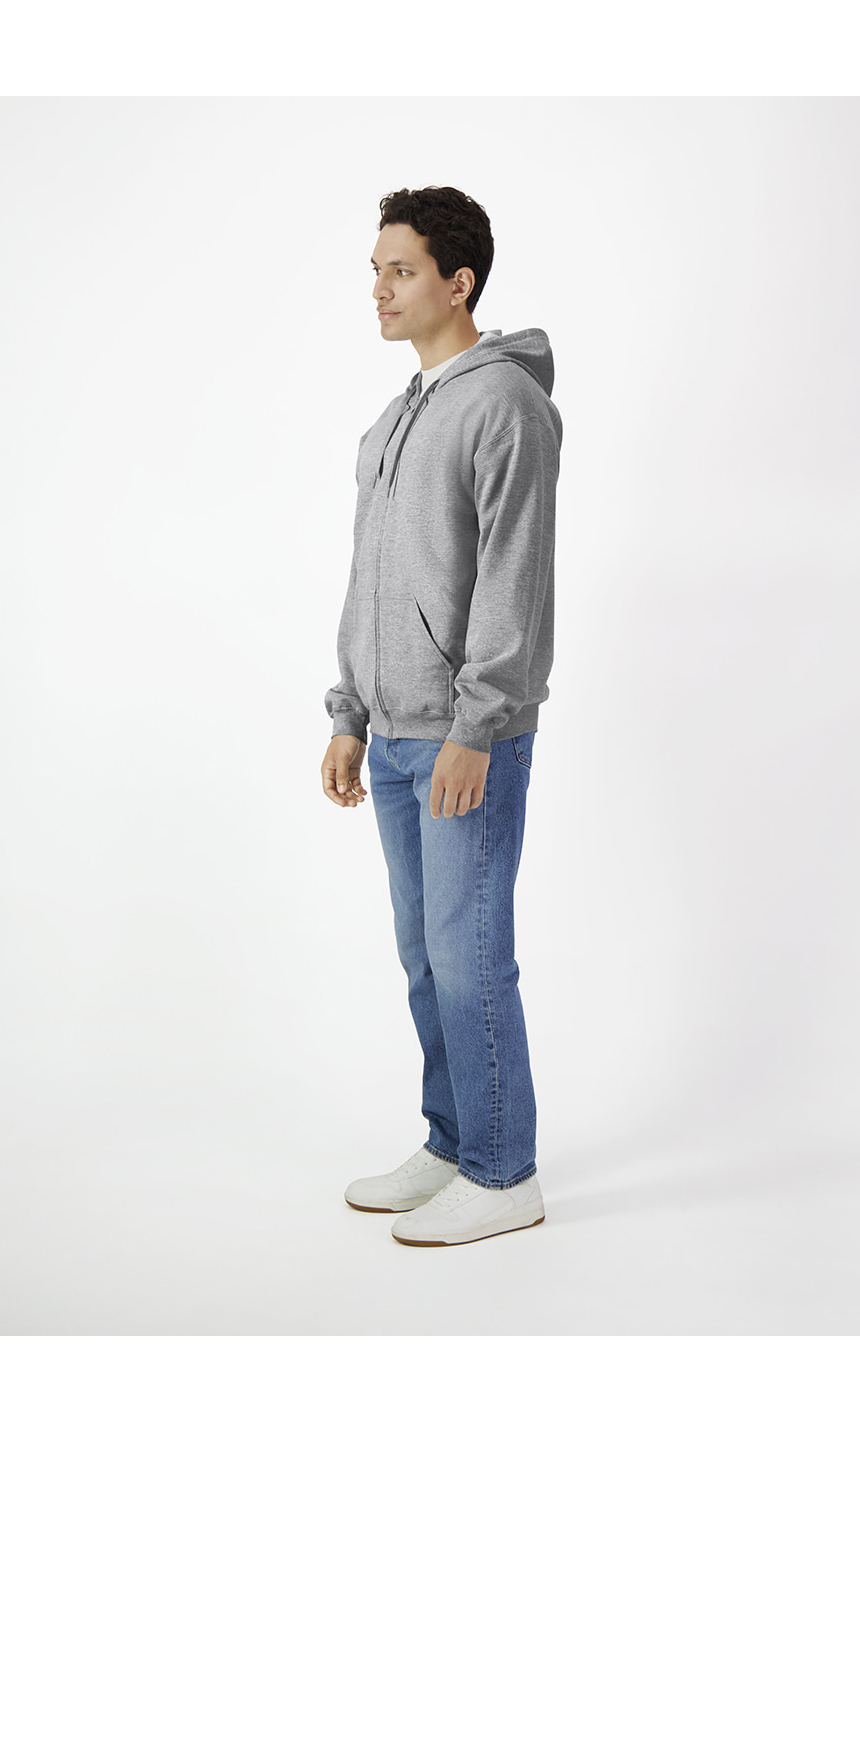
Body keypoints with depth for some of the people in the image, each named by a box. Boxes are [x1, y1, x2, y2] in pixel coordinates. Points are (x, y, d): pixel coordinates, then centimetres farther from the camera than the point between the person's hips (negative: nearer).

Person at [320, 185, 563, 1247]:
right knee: (425, 953, 13)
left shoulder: (510, 405, -11)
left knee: (468, 956, -4)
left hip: (473, 736, -9)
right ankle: (453, 1147, 25)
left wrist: (474, 733, -23)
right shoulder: (393, 423, 17)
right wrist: (349, 721, 15)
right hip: (398, 739, 9)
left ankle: (503, 1178, 10)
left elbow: (516, 583, -18)